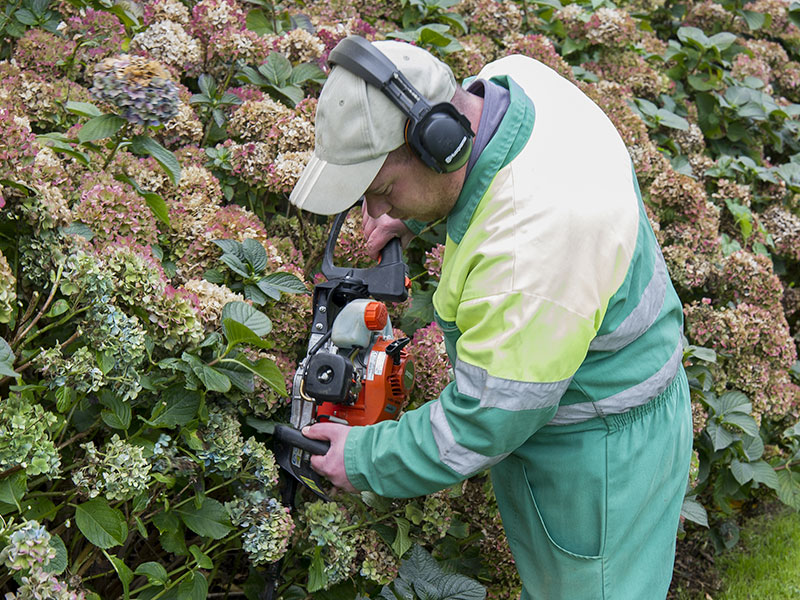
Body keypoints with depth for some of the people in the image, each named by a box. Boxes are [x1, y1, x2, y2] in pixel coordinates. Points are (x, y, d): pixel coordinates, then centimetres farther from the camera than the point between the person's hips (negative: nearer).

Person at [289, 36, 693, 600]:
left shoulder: (531, 242, -41)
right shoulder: (511, 77, -15)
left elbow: (486, 419, -29)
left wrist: (367, 461, -15)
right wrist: (412, 213, 7)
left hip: (598, 447, -9)